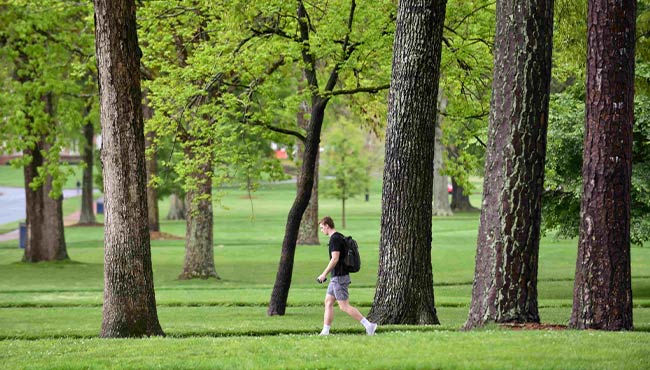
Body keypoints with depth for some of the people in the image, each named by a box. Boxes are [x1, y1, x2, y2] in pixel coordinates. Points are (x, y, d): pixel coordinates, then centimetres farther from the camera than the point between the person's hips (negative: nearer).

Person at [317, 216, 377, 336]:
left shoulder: (335, 239, -17)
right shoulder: (339, 237, 14)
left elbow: (335, 259, -24)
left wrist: (324, 274, -17)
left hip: (339, 277, -10)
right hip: (336, 277, 10)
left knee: (344, 306, -9)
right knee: (328, 303, 11)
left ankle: (368, 325, -10)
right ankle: (325, 332, 11)